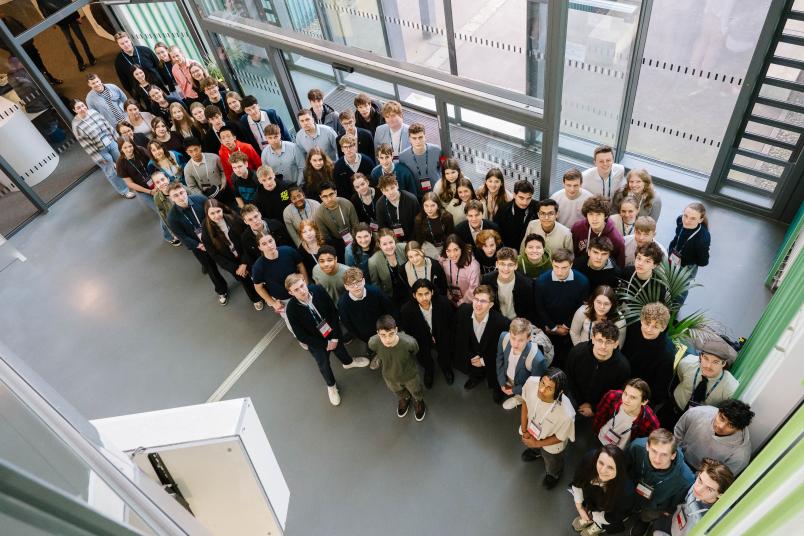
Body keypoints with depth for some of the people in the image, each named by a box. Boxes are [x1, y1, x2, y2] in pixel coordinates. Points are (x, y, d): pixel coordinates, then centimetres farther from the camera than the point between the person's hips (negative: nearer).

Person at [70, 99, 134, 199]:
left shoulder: (93, 112, -5)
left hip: (111, 142, 5)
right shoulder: (76, 126, -19)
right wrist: (99, 158, -15)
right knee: (111, 173, 9)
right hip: (100, 151, -5)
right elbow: (86, 145, -16)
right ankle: (124, 191, 27)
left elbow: (107, 125, 6)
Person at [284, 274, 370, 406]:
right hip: (316, 341, -2)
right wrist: (325, 344, -16)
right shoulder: (292, 309, -33)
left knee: (340, 347, 31)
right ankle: (331, 386, 54)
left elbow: (334, 312, -14)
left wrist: (335, 337, -15)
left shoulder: (318, 290, -27)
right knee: (324, 364, 21)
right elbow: (301, 336, -22)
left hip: (332, 332, 2)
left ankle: (348, 362, 67)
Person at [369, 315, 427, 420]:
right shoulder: (373, 343, -37)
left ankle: (419, 401, 66)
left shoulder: (409, 343, -42)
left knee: (416, 392, 32)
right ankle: (404, 398, 70)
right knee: (398, 392, 35)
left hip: (410, 375, -1)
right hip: (390, 376, 2)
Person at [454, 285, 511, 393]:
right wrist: (470, 356, -10)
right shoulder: (462, 311, -24)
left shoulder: (501, 322, -33)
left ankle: (497, 387, 36)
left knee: (495, 383, -3)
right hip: (471, 354, 4)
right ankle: (477, 376, 36)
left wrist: (484, 361, -11)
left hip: (491, 359, -3)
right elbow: (459, 336, -7)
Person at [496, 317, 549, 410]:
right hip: (506, 380, 4)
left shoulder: (537, 359, -43)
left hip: (522, 388, -4)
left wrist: (514, 390, -11)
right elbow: (500, 359, -7)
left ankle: (519, 397, 40)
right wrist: (502, 382, -4)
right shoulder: (504, 337, -31)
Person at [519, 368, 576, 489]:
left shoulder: (566, 415, -46)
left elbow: (560, 437, -23)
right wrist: (524, 430, -11)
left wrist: (537, 443, -13)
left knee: (552, 469, 32)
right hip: (532, 430, 3)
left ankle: (554, 475, 66)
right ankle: (536, 452, 73)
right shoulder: (531, 382, -38)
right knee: (533, 448, 38)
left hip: (551, 444, -3)